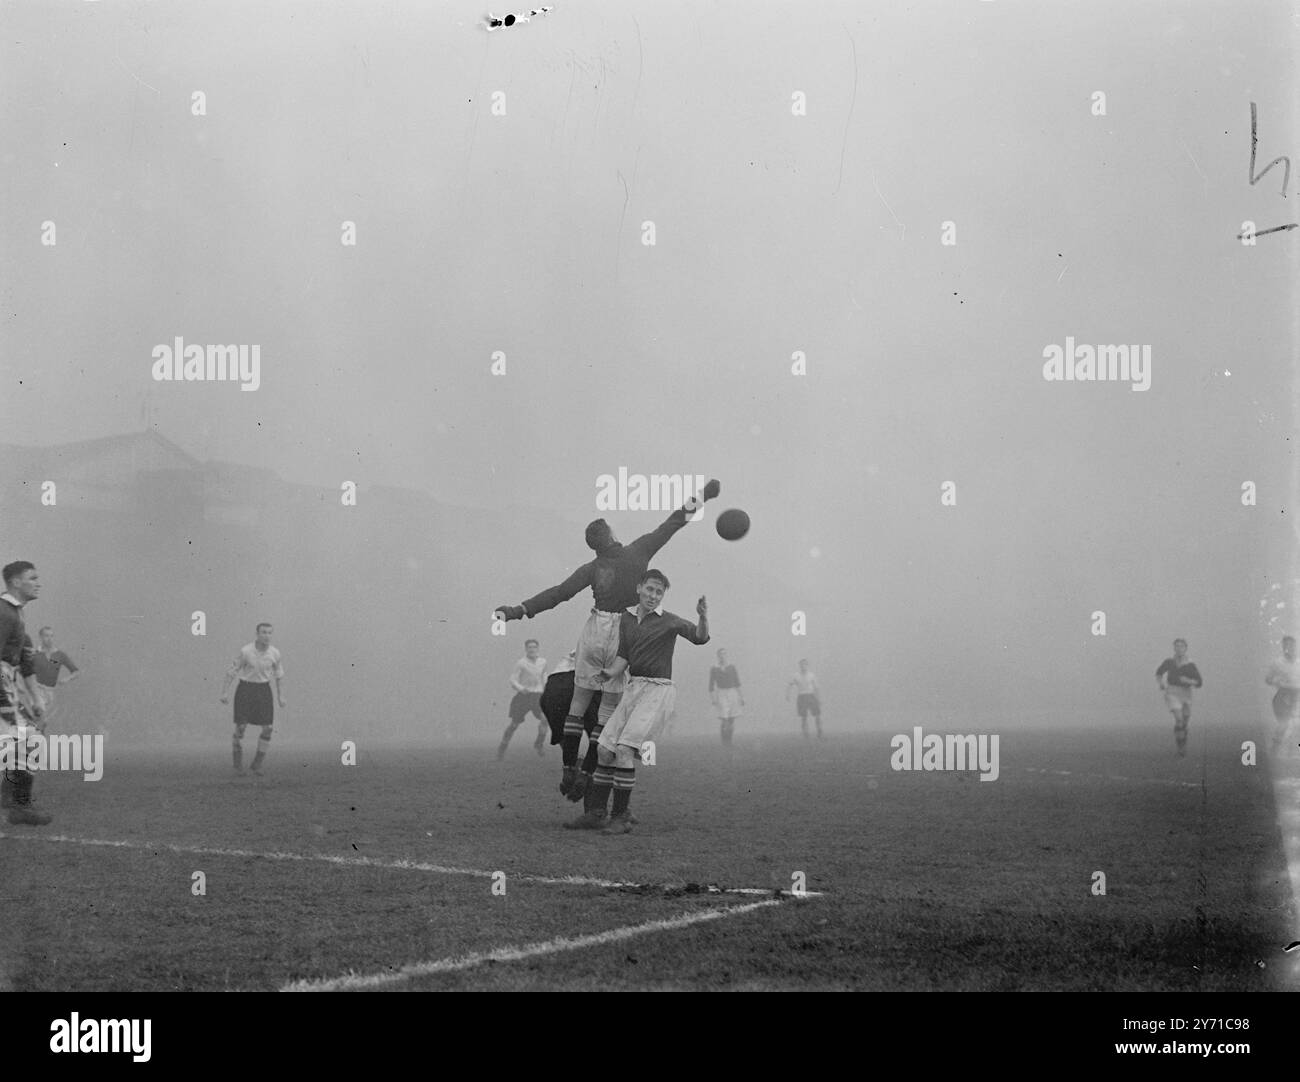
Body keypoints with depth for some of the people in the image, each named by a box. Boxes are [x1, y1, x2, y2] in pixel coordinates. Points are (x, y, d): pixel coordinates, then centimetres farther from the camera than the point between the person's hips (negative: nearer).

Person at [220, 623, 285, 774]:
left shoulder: (274, 653, -4)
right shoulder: (245, 651, -14)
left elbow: (279, 674, 11)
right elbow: (231, 671, -8)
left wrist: (281, 696, 6)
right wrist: (225, 692, -14)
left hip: (263, 690, 3)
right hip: (245, 689, -3)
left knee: (267, 728, -8)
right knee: (240, 727, -8)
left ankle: (257, 764, 8)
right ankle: (238, 762, 15)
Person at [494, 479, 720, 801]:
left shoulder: (592, 569, -3)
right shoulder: (637, 552, -2)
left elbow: (559, 593, -10)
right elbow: (669, 526, 5)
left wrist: (521, 609, -9)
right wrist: (701, 498, 12)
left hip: (594, 633, 0)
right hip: (625, 637, 0)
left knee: (578, 704, 11)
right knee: (609, 710, 6)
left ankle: (569, 769, 8)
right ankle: (586, 774, 2)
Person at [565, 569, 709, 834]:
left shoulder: (669, 621, -4)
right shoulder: (626, 618, 13)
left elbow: (700, 637, -16)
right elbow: (623, 658, 13)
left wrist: (703, 616, -36)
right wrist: (609, 674, -7)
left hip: (658, 690, -6)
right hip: (633, 688, 6)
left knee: (624, 749, -19)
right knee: (605, 750, 2)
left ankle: (622, 817, -13)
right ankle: (594, 814, 11)